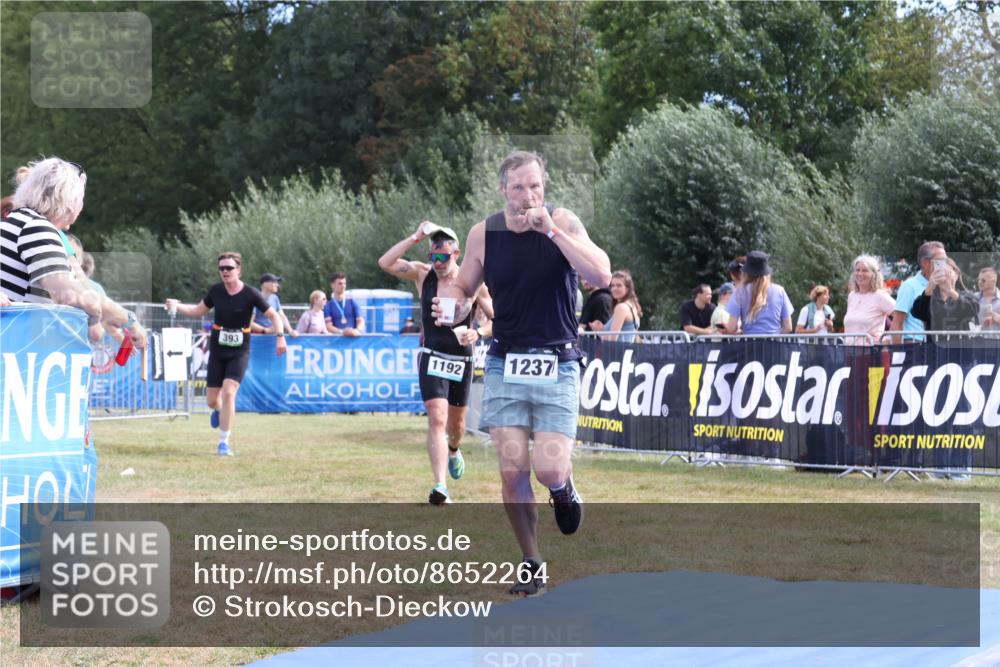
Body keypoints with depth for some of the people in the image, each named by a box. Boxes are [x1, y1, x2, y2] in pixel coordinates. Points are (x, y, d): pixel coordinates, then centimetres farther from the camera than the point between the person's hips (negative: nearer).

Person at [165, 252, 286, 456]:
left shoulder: (250, 294, -11)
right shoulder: (215, 290, -2)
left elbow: (274, 315, -4)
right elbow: (199, 310, 13)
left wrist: (280, 336, -18)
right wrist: (177, 306, -3)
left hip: (239, 352, -3)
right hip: (217, 350, 3)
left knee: (228, 393, -20)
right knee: (212, 400, 4)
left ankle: (224, 442, -9)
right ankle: (218, 411, 45)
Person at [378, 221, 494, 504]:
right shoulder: (422, 274, -4)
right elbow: (385, 263, -17)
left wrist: (478, 332, -22)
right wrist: (415, 238, -22)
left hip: (462, 360, 1)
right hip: (432, 358, -1)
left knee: (456, 423, 17)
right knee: (437, 418, -18)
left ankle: (453, 450, 54)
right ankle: (440, 486, -23)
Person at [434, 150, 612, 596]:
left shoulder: (562, 222, -7)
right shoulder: (484, 233, 0)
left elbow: (601, 276, -21)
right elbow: (464, 286, 14)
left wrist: (550, 230, -27)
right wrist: (451, 304, -10)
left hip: (557, 366, -2)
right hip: (505, 363, 2)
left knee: (549, 467, -14)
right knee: (512, 472, -3)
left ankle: (564, 490, 24)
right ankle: (532, 564, 15)